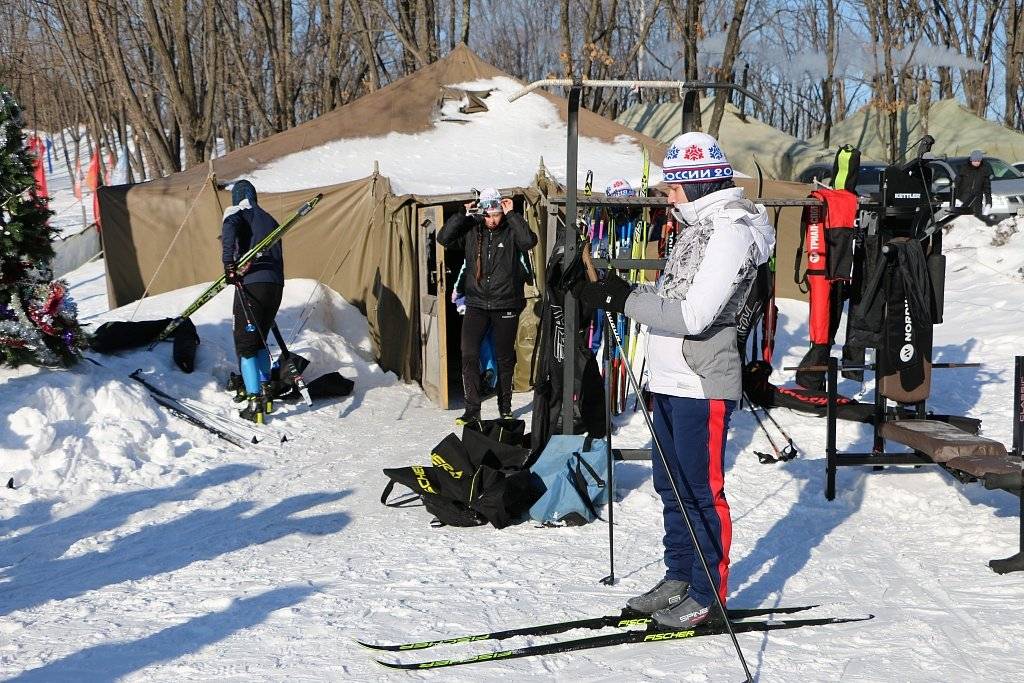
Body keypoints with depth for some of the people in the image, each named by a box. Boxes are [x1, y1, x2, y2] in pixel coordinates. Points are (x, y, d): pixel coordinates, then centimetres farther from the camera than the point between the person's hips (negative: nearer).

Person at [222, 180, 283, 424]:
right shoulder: (268, 219, 25)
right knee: (260, 340, 23)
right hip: (276, 285, 6)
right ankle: (266, 392, 23)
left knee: (246, 344, -2)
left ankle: (254, 402, -12)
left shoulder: (236, 212, 5)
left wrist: (229, 263, -22)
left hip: (251, 284, -6)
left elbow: (229, 228, -18)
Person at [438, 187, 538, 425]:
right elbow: (444, 238, -6)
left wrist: (511, 214, -19)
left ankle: (505, 407, 25)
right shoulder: (471, 231, 1)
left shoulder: (511, 231, -6)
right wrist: (464, 215, -10)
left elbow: (529, 241, -24)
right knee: (469, 355, -8)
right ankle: (472, 410, -1)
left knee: (505, 358, 10)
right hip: (476, 304, 2)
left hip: (505, 306, -1)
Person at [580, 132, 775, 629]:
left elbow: (693, 315, -23)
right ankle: (679, 578, 30)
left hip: (702, 384, -10)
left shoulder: (730, 231, -16)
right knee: (672, 487, 17)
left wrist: (624, 300, -19)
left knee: (702, 493, 0)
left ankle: (708, 596, 11)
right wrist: (618, 293, 3)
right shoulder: (699, 225, 15)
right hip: (671, 381, 10)